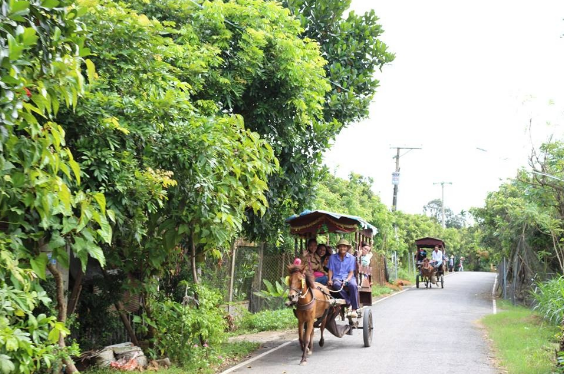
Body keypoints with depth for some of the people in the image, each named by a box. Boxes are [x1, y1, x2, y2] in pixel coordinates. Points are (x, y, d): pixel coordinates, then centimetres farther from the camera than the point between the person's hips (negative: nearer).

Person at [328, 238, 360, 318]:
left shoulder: (352, 258, 7)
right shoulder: (333, 257, 10)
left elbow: (351, 272, 2)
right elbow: (330, 270, 9)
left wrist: (346, 280, -16)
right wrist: (330, 280, -9)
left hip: (348, 277, 0)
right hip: (337, 278, 0)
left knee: (353, 285, -36)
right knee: (336, 285, -38)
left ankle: (355, 308, -30)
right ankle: (350, 304, -31)